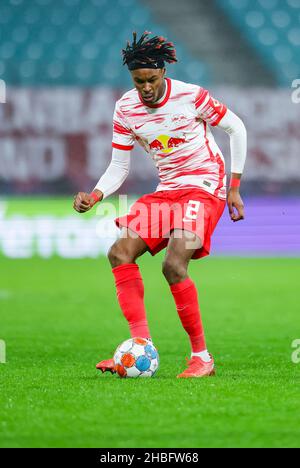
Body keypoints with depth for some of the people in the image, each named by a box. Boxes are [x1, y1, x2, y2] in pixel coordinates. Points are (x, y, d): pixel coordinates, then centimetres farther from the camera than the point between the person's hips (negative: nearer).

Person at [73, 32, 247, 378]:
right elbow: (119, 166, 7)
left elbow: (236, 128, 0)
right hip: (166, 191, 6)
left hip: (204, 188, -6)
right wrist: (95, 196, -13)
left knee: (173, 265, -24)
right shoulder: (125, 109, -1)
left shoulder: (190, 96, -13)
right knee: (120, 252, -12)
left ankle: (202, 357, -13)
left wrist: (234, 188, -1)